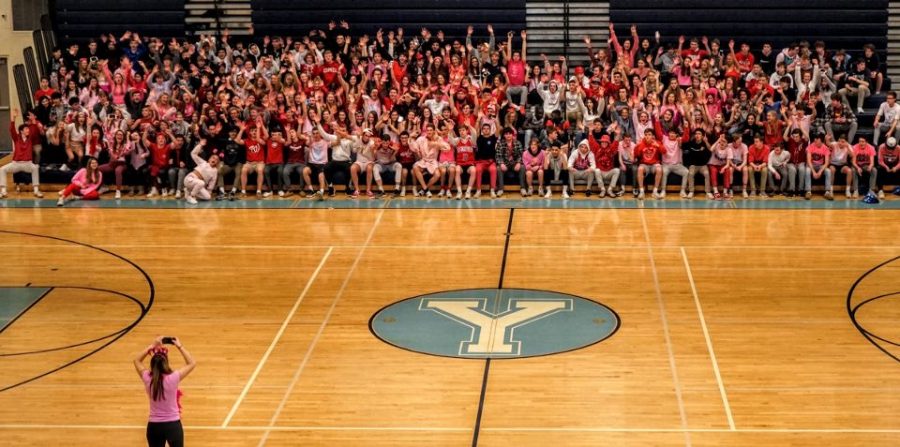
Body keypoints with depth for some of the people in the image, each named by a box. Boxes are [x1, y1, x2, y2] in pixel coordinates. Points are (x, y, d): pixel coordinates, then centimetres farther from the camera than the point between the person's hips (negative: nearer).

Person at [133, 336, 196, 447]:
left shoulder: (147, 379, -9)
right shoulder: (173, 378, -17)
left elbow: (137, 360, 10)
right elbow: (192, 363, -3)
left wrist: (152, 346, 8)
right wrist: (180, 346, 2)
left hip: (154, 426, 3)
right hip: (172, 425, -3)